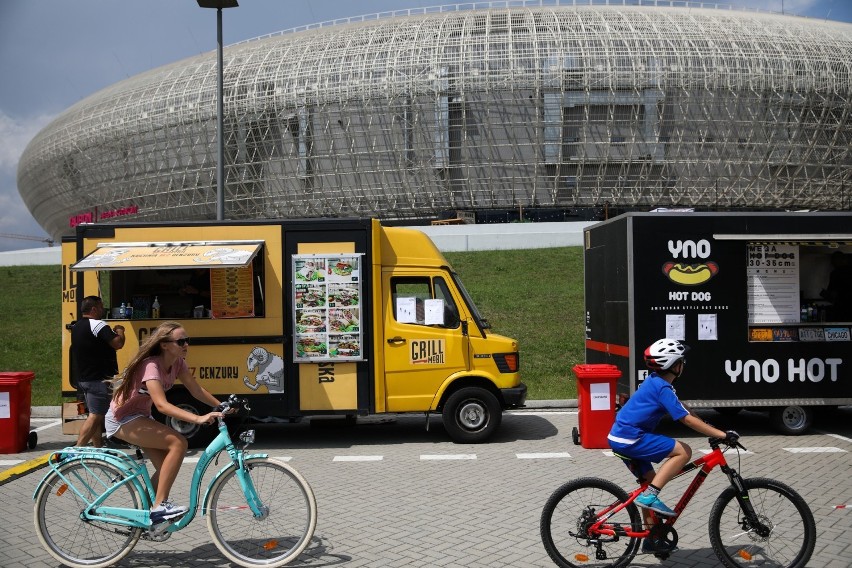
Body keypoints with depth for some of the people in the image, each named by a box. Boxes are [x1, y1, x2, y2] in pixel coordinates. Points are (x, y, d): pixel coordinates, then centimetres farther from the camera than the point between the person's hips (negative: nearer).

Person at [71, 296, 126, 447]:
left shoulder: (76, 327, 15)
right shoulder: (97, 325, -15)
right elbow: (118, 343, -23)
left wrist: (112, 332, 17)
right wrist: (119, 331, -3)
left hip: (82, 378, 10)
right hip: (98, 379, -10)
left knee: (96, 415, 16)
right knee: (95, 416, -9)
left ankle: (98, 449, 20)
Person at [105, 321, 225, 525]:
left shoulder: (177, 363, -5)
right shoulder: (151, 366, -30)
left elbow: (196, 390, 1)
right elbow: (162, 405, -41)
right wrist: (198, 418, -50)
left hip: (140, 417, 9)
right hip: (122, 420, -9)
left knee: (166, 467, 1)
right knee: (178, 443, -24)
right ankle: (159, 505, -20)